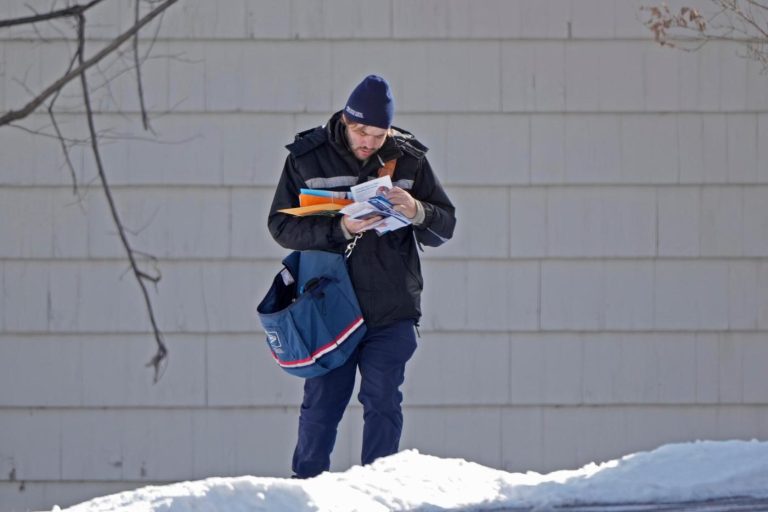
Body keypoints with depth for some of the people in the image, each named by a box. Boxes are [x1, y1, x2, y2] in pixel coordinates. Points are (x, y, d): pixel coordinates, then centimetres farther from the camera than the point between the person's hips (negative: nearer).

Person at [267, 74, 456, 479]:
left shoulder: (408, 158, 2)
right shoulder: (307, 157, -1)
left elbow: (444, 225, 6)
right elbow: (281, 225, -5)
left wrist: (416, 212, -17)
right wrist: (340, 229, -20)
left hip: (391, 310, 1)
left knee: (382, 403, 0)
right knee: (321, 404, 3)